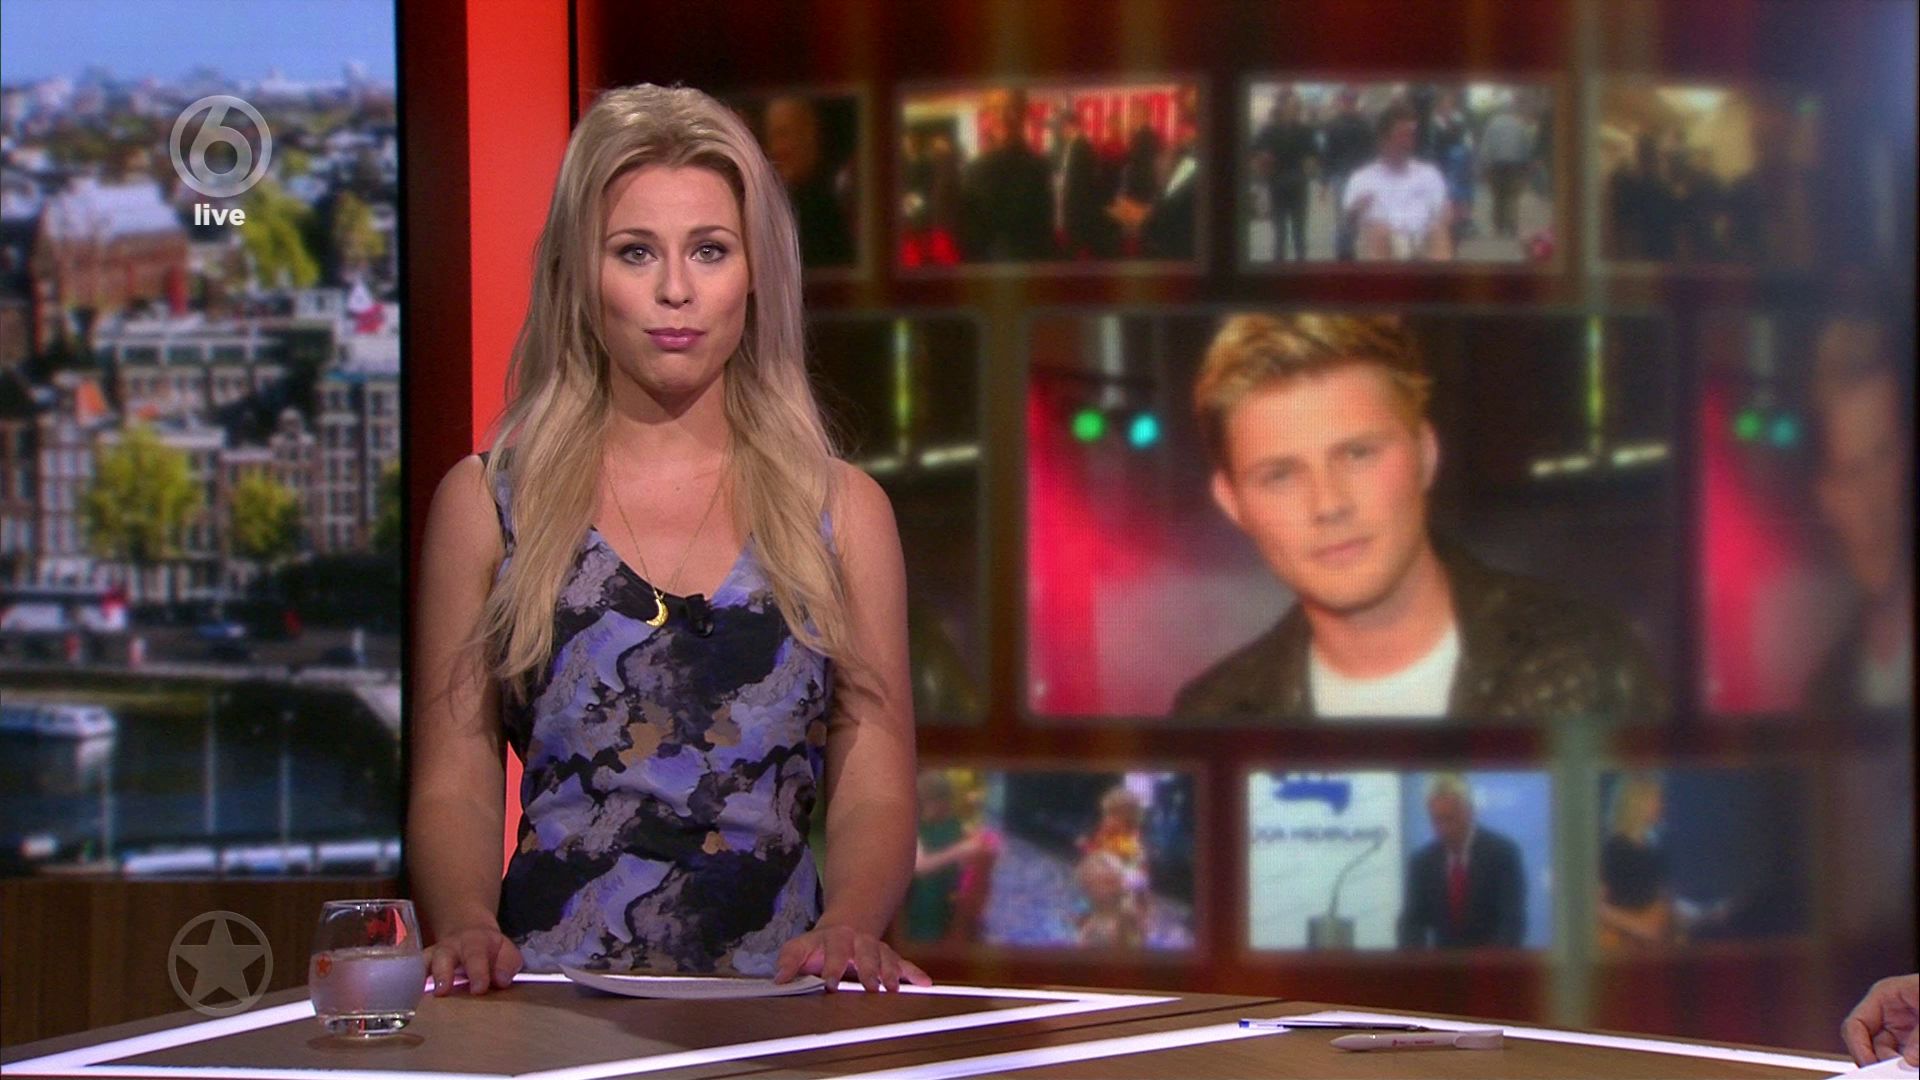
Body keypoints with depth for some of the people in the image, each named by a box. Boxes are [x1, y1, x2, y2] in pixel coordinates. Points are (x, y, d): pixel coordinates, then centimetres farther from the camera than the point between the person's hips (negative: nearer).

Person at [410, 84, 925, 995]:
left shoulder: (842, 510, 13)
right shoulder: (487, 502, 10)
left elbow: (874, 793, 8)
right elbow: (453, 787, 8)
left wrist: (847, 928, -13)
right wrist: (467, 926, -13)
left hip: (777, 1015, 1)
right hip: (550, 1002, -1)